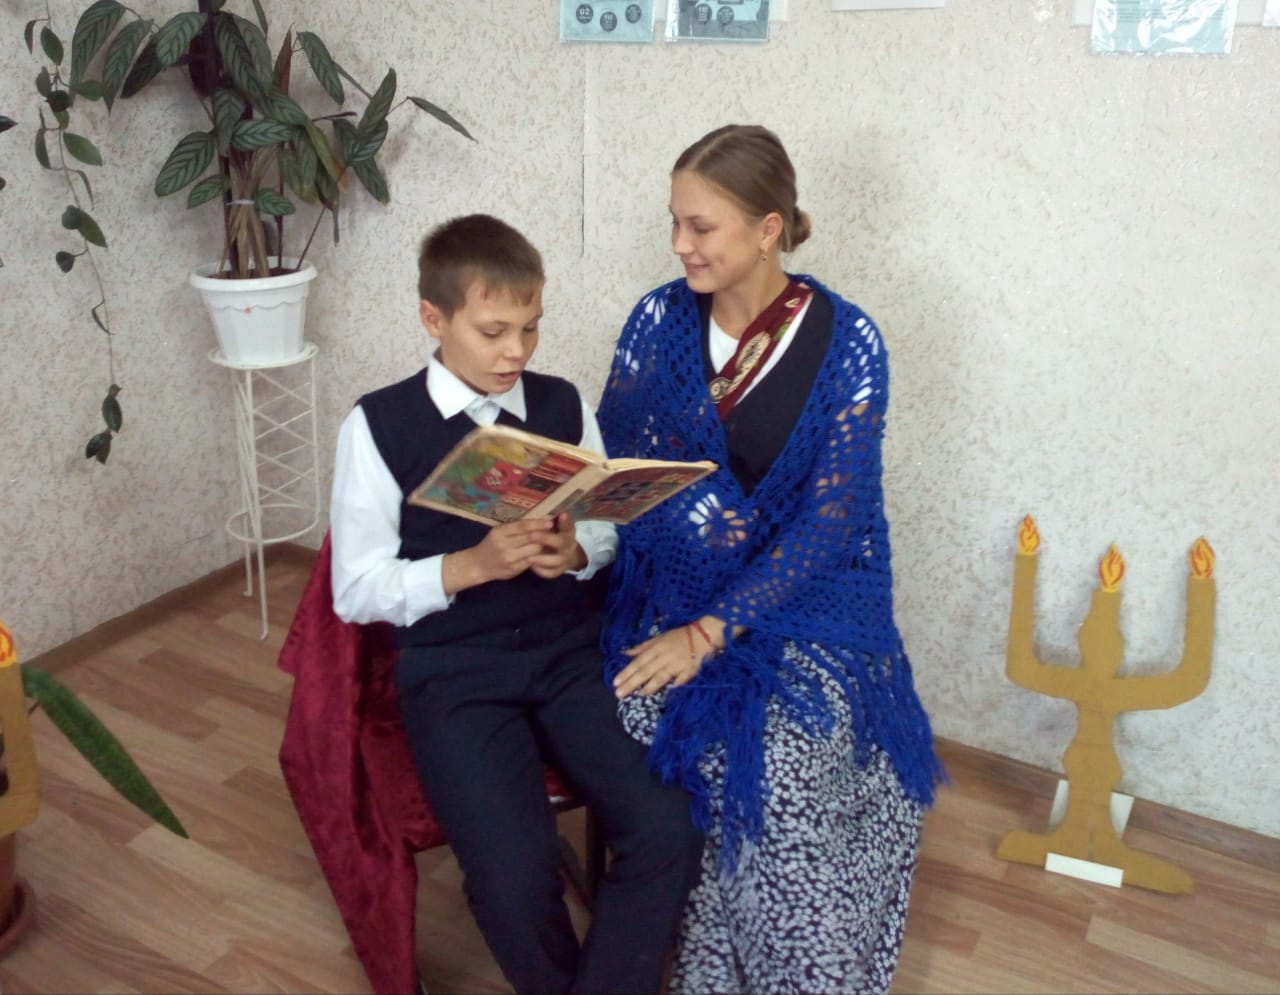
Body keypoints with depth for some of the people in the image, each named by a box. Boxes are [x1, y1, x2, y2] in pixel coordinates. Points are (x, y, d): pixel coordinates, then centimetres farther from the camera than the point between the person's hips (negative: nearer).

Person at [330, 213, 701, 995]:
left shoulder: (563, 405, 4)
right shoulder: (379, 425, -5)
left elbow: (610, 530, 13)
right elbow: (357, 591, -4)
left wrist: (576, 550, -11)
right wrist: (470, 565, -19)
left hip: (569, 650, 3)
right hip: (454, 671, -3)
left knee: (669, 830, -16)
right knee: (516, 877, -22)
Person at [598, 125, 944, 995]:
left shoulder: (846, 342, -9)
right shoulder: (661, 318, 1)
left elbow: (829, 523, -13)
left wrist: (711, 632, -20)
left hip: (803, 598, -2)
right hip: (670, 588, 3)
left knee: (786, 762, -26)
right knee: (653, 724, -24)